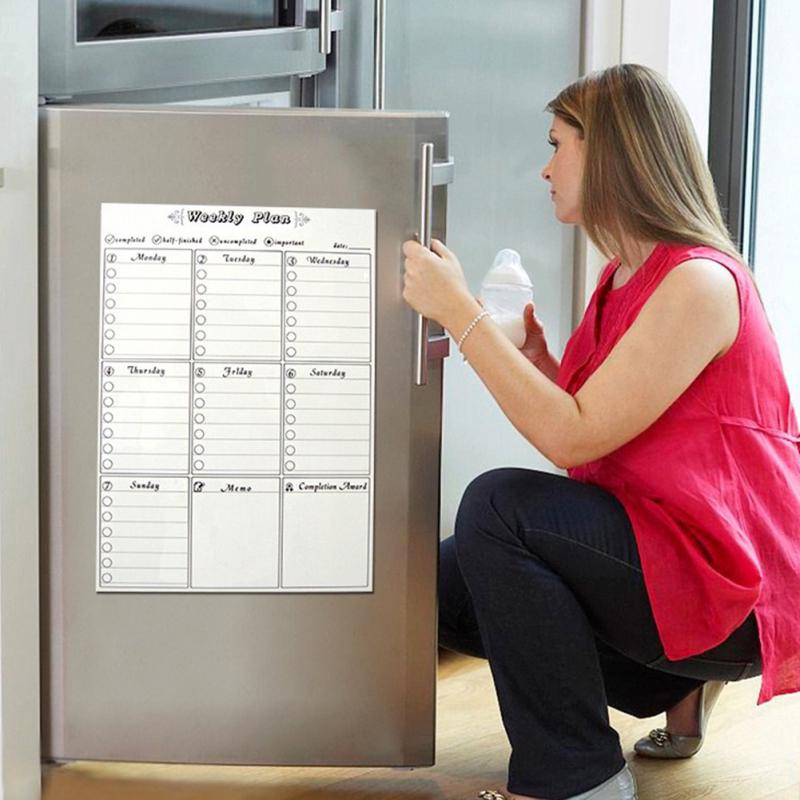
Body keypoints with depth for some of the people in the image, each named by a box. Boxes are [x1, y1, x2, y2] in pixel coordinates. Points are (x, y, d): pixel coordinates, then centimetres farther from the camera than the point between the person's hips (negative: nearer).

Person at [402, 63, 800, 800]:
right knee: (443, 582, 3)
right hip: (645, 546, 10)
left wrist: (460, 312, -24)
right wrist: (538, 363, -5)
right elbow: (590, 439, 10)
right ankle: (673, 684, 12)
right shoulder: (625, 276, 10)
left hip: (730, 588, -9)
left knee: (499, 504, -26)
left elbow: (575, 440, -25)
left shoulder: (699, 282, -19)